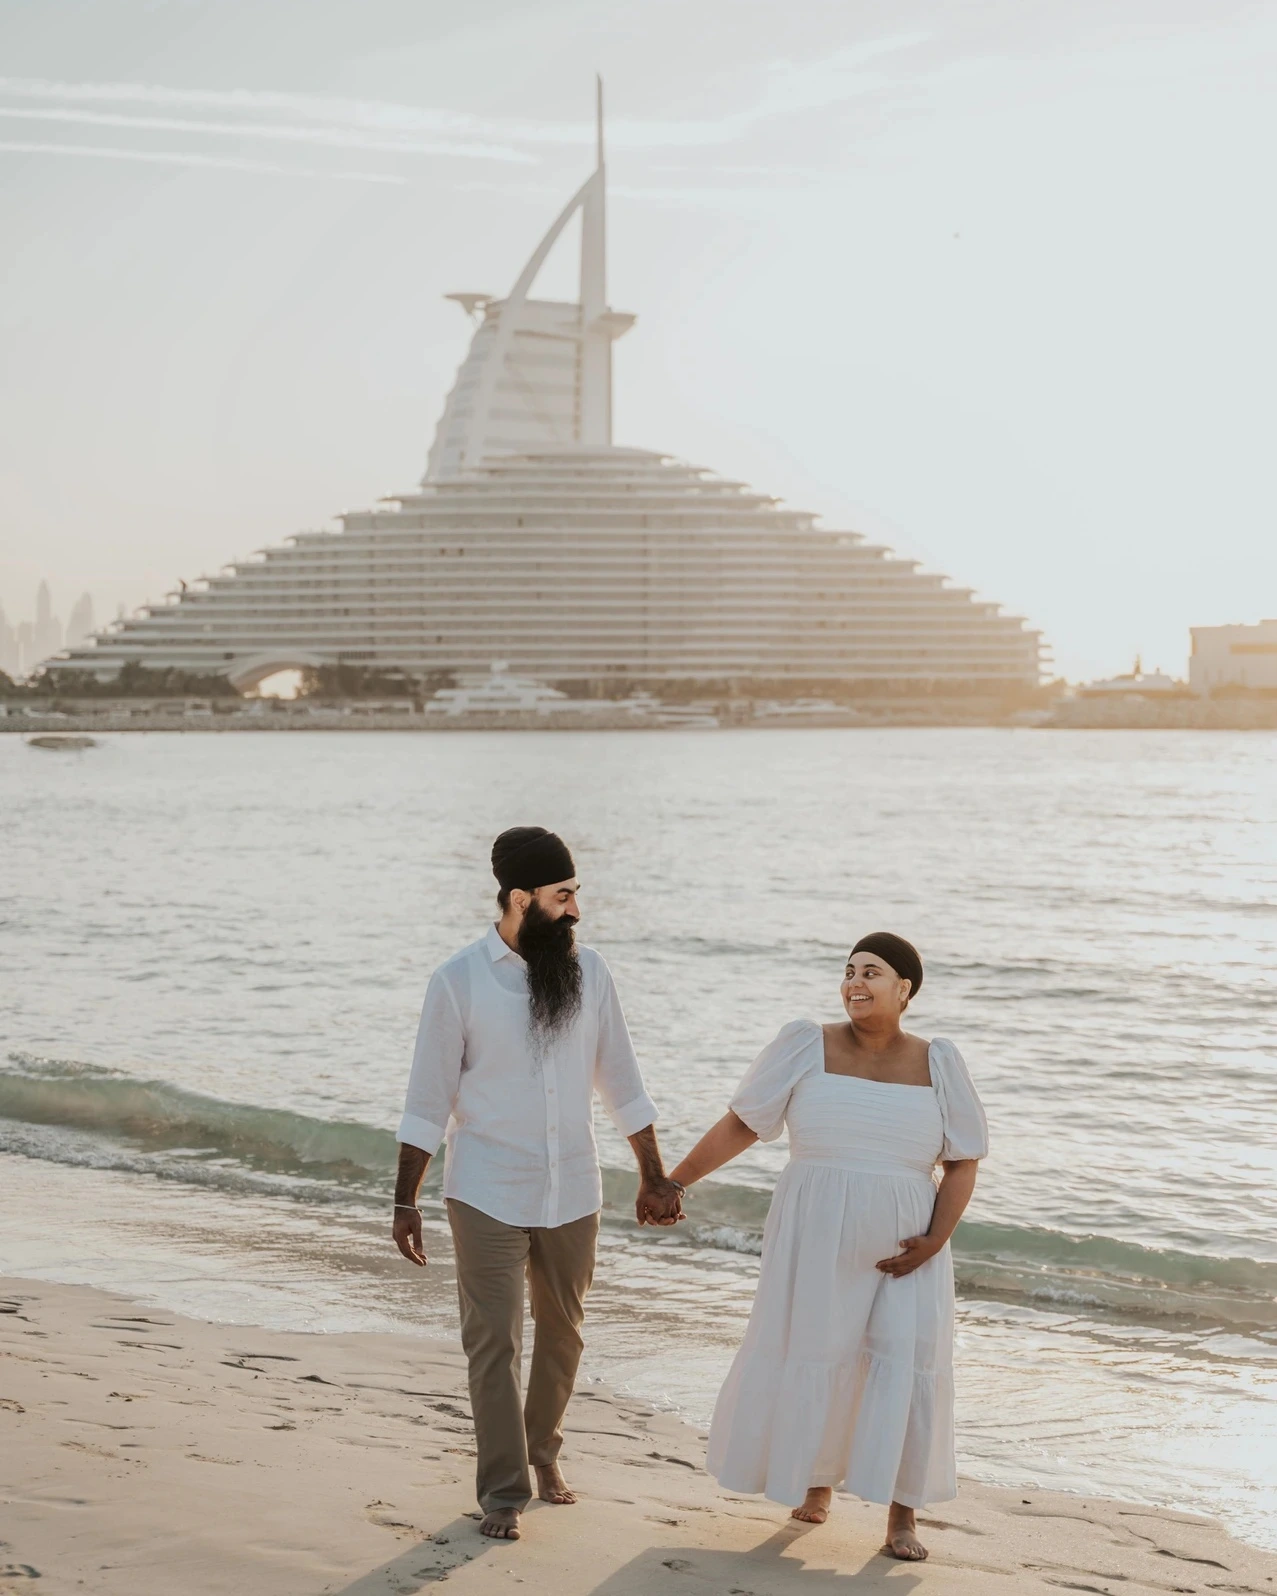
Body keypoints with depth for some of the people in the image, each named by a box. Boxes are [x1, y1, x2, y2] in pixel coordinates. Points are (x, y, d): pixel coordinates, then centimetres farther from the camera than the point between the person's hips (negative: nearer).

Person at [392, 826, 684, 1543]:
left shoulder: (588, 969, -1)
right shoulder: (459, 981, -10)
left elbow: (621, 1082, 7)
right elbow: (428, 1102, -5)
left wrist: (655, 1176, 8)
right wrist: (406, 1202, -6)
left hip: (573, 1193, 4)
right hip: (488, 1196, -3)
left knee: (563, 1333, 16)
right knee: (495, 1344, 0)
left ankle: (542, 1450, 37)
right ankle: (505, 1492, 10)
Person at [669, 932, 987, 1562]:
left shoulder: (937, 1064, -1)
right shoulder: (808, 1047, -5)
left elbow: (963, 1161, 2)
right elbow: (740, 1124, 0)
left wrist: (935, 1240, -11)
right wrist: (674, 1180, -1)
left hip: (903, 1246, 0)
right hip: (815, 1238, 0)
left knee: (908, 1365, -6)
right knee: (812, 1357, 8)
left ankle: (902, 1516, 5)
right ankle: (816, 1478, 33)